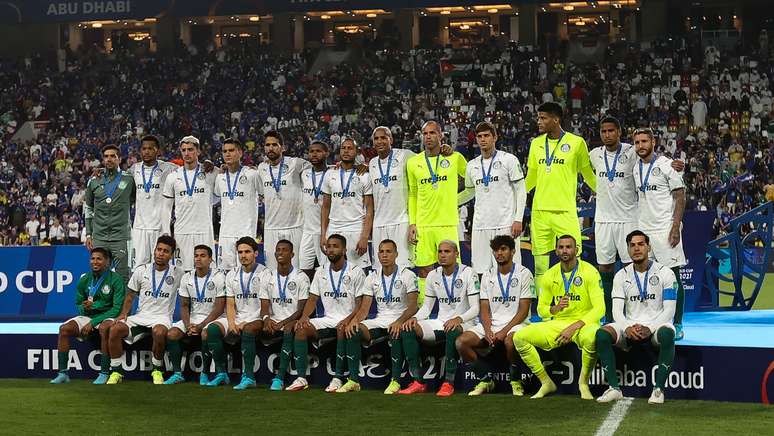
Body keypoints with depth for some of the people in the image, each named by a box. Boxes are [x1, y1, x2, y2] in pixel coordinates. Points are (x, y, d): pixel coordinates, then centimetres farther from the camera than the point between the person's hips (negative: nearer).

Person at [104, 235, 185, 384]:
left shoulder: (178, 273, 2)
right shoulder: (141, 271, 8)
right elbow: (130, 295, 15)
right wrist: (124, 314, -1)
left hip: (162, 317, -3)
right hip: (140, 316, 3)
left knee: (159, 332, -39)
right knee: (115, 329, -24)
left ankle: (157, 370, -15)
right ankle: (116, 372, -11)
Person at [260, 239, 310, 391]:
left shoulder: (300, 277, 0)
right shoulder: (269, 277, 13)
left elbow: (301, 309, -6)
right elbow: (264, 307, 6)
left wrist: (283, 322, -21)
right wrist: (266, 318, -19)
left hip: (292, 320, -4)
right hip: (273, 321, 4)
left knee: (288, 330, -38)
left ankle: (280, 378, -41)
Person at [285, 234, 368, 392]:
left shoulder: (355, 272, -3)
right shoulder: (321, 272, 12)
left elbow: (361, 304, -7)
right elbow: (313, 299, 12)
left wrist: (348, 319, -26)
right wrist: (304, 316, -8)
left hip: (348, 319, -5)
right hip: (328, 319, 5)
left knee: (343, 329, -38)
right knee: (302, 327, -20)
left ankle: (338, 378, -33)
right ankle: (301, 378, -23)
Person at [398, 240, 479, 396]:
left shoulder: (468, 273, -7)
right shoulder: (433, 275, 9)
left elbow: (475, 308, -12)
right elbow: (427, 306, 14)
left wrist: (458, 319, -31)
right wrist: (415, 318, -8)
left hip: (463, 323, -5)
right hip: (439, 323, 5)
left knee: (452, 331, -41)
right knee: (408, 329, -19)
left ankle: (448, 383, -33)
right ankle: (418, 382, -21)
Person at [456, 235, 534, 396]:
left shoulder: (523, 273, -1)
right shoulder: (488, 276, 13)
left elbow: (523, 310, -7)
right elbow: (484, 309, 8)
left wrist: (505, 331, -18)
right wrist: (488, 331, -12)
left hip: (515, 323, -5)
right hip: (491, 324, 5)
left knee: (510, 340, -40)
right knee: (462, 342, -18)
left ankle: (516, 381, -14)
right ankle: (485, 379, 0)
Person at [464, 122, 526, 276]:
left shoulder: (509, 160, -1)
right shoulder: (472, 165, 13)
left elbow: (521, 191, -2)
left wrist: (518, 219, -10)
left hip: (505, 224, -4)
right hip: (480, 226, 5)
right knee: (481, 271, 3)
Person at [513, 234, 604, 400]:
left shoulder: (589, 272, -8)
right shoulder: (550, 276, 5)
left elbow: (599, 309, -14)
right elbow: (541, 310, 10)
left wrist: (574, 327, -22)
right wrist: (555, 309, -15)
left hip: (583, 324, -4)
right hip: (557, 324, 4)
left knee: (591, 337, -41)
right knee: (519, 337, -15)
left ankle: (584, 383, -13)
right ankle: (546, 383, -1)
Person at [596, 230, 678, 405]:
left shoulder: (664, 273, -2)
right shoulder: (621, 275, 7)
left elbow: (669, 310, -8)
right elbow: (617, 310, -1)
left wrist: (650, 328, -23)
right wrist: (627, 328, -22)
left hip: (656, 325, -3)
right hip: (629, 326, 3)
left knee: (667, 334, -38)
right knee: (602, 334, -25)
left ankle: (659, 389, -30)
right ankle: (614, 388, -22)